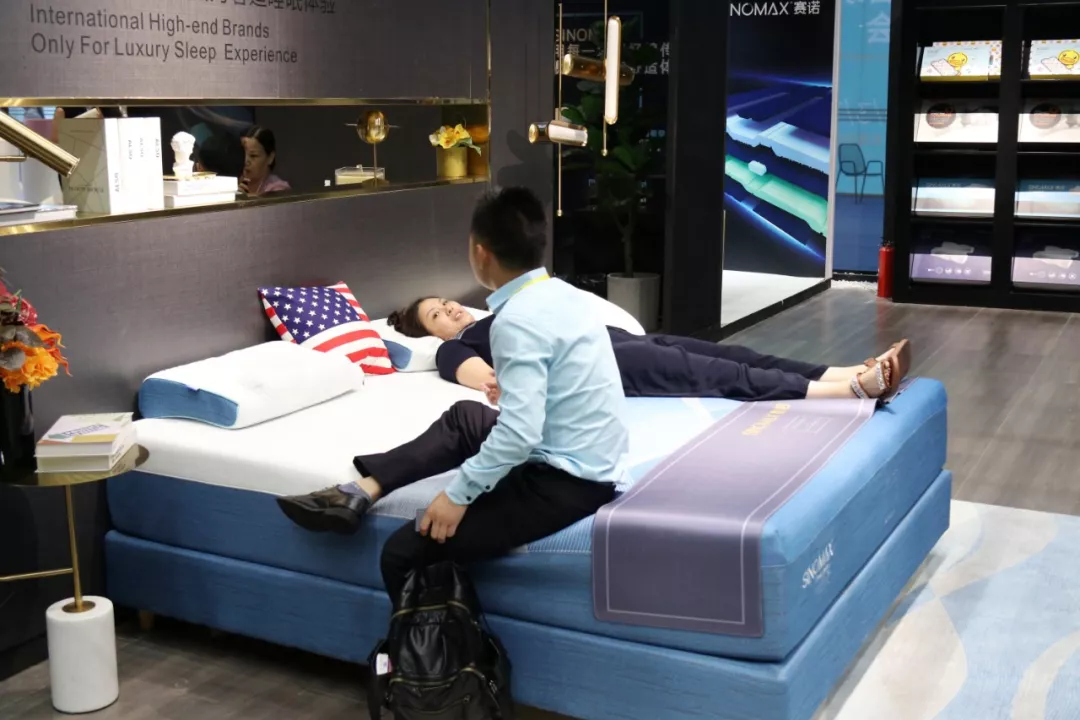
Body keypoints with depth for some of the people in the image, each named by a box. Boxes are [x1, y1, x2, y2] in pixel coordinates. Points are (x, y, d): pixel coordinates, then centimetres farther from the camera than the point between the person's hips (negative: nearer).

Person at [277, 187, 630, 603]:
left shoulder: (517, 319, -21)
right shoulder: (560, 293, 5)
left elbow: (520, 434, -27)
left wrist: (459, 494, -17)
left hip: (568, 479, -10)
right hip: (591, 461, 10)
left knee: (407, 554, -9)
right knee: (464, 419, 27)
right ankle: (362, 492, 22)